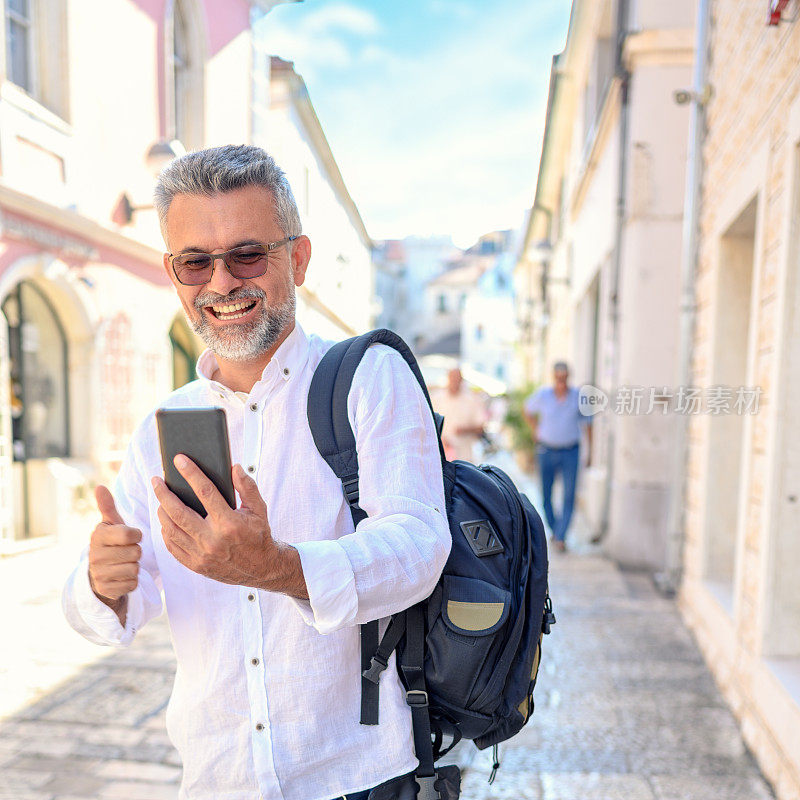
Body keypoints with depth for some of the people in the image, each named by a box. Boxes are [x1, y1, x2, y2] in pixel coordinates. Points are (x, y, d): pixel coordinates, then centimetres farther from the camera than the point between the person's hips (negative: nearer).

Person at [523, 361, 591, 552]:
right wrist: (536, 433, 7)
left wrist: (589, 452, 4)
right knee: (546, 496, 7)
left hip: (570, 452, 0)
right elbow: (528, 410, 13)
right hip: (546, 451, 1)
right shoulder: (542, 394, -8)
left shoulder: (578, 396, -7)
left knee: (569, 496, -10)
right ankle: (554, 530, 28)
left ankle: (560, 538, -7)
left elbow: (587, 423, 5)